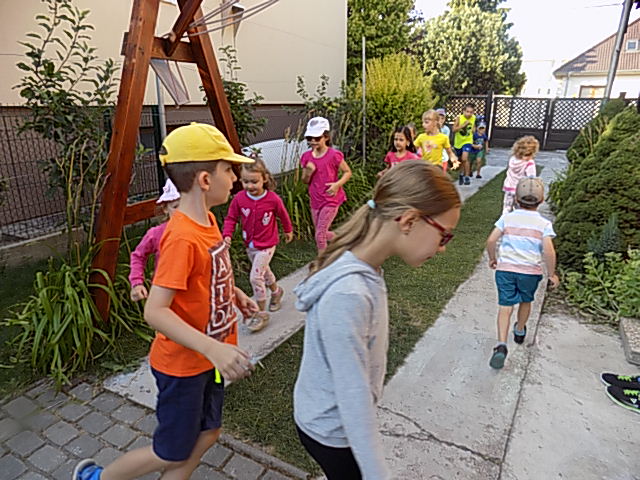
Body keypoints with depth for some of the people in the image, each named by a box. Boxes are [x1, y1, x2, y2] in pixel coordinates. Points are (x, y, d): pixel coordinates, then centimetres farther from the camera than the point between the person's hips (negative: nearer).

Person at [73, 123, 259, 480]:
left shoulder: (207, 220, -1)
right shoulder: (182, 238, -29)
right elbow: (155, 311, -32)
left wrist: (234, 293, 2)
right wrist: (214, 348, -39)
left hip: (208, 358, 8)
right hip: (182, 364, -8)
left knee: (207, 435, 21)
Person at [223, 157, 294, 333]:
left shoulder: (273, 199, -19)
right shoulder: (239, 198, -13)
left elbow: (283, 215, 0)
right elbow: (231, 218, -1)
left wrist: (288, 231, 15)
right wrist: (227, 234, -18)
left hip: (266, 244, -5)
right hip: (250, 244, 5)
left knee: (255, 277, -11)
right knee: (264, 271, 24)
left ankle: (261, 313, 5)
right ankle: (276, 291, 53)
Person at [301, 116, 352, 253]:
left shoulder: (334, 155, -14)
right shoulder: (307, 156, 1)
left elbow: (347, 172, -4)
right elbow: (305, 181, 8)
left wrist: (337, 184, -21)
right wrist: (308, 172, -14)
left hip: (331, 200, -6)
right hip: (315, 200, 6)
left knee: (320, 234, -7)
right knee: (322, 233, 16)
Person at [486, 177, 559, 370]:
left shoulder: (507, 218, -3)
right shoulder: (544, 224, -5)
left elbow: (491, 241, -8)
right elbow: (549, 251, -15)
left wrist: (492, 259, 10)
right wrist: (551, 274, -2)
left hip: (505, 269, 0)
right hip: (530, 271, 1)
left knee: (505, 306, 1)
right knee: (525, 301, 25)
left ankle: (501, 344, -16)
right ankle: (519, 331, 48)